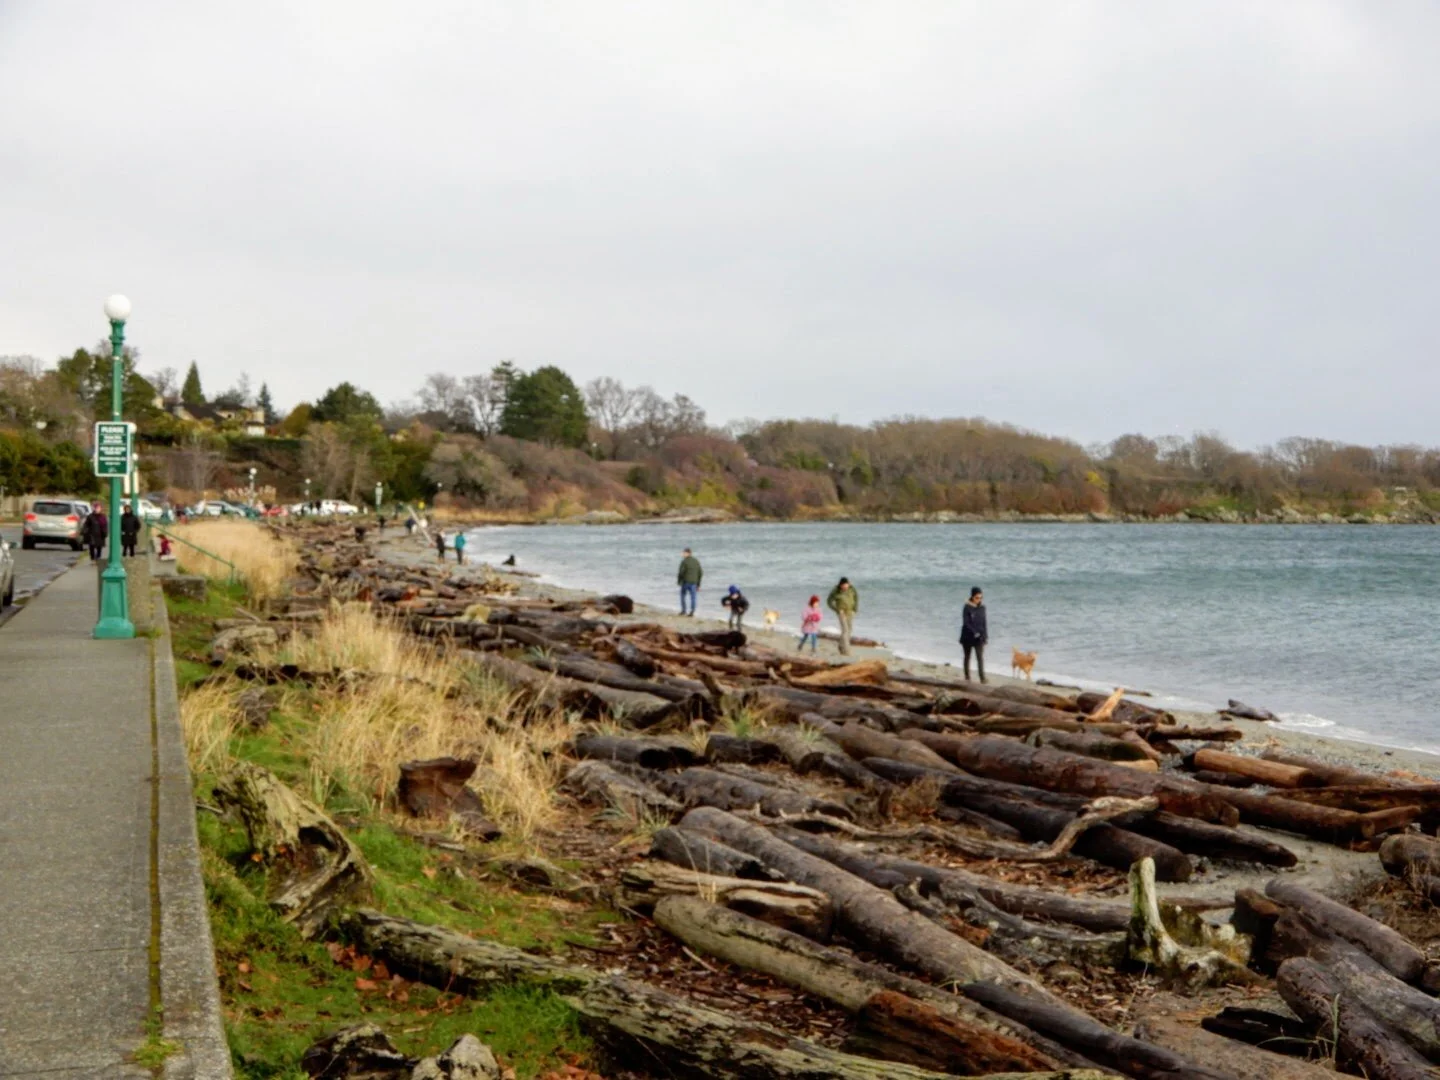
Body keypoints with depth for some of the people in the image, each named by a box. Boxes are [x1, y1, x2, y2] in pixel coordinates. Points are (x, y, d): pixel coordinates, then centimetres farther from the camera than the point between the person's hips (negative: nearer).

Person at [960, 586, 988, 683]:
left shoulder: (982, 607, 5)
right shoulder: (967, 607, -9)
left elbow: (984, 622, 11)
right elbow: (966, 623, -14)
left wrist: (985, 635, 8)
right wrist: (974, 632, -22)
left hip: (979, 637, 3)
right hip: (968, 636, -3)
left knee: (980, 657, -8)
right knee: (967, 657, 10)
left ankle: (982, 677, -15)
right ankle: (967, 676, 20)